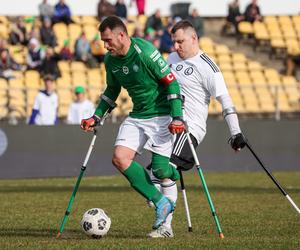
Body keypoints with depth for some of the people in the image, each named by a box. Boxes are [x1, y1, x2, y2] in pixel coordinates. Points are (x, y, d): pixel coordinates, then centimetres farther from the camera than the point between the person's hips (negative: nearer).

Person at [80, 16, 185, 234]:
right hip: (137, 116, 7)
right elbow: (112, 91, 20)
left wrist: (177, 117, -22)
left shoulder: (145, 52, -20)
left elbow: (171, 82, -16)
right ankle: (161, 203, -5)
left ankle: (176, 174, 27)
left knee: (159, 169, -14)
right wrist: (97, 117, 11)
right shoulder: (111, 60, 2)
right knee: (120, 158, -13)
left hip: (161, 115, -7)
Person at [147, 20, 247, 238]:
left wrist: (236, 132, -15)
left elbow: (225, 99, -11)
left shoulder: (206, 67, -9)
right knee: (155, 173, 1)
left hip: (190, 127, -8)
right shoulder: (172, 58, 13)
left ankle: (166, 227, -17)